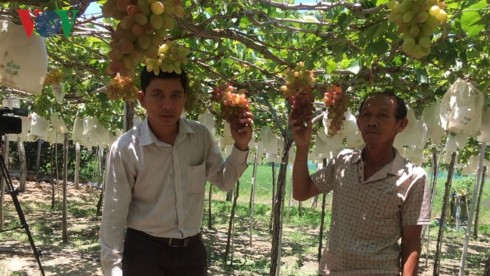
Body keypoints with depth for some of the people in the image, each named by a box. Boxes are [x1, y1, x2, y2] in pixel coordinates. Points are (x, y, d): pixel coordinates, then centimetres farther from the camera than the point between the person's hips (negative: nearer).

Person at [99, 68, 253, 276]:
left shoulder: (200, 136, -5)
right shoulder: (125, 149, -15)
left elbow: (224, 181, 9)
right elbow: (114, 215, -11)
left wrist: (240, 146, -7)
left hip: (191, 249, 4)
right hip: (143, 250, -3)